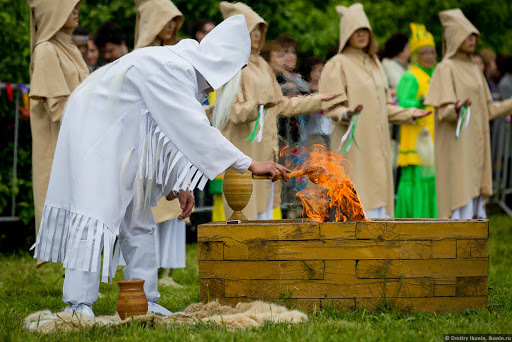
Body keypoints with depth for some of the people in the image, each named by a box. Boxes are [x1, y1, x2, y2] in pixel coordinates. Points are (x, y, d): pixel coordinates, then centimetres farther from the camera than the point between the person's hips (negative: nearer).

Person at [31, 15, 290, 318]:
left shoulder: (186, 72, 6)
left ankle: (144, 302, 15)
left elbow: (174, 132, 11)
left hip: (124, 140, 11)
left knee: (137, 221, 10)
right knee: (96, 214, -16)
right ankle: (79, 305, -16)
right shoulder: (169, 68, -26)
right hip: (94, 133, -11)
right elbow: (196, 130, -30)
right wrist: (249, 165, -28)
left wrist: (179, 186, 4)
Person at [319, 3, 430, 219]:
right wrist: (346, 113, -31)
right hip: (353, 148, -7)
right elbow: (331, 106, -12)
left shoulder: (373, 63, 18)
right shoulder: (338, 64, -5)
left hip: (377, 145, 7)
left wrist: (408, 114, 17)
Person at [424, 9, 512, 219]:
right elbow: (444, 111, -17)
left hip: (475, 149, 8)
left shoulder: (473, 70, 17)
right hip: (456, 149, -8)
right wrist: (457, 109, -38)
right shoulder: (446, 68, -7)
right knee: (460, 206, -12)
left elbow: (486, 110, 19)